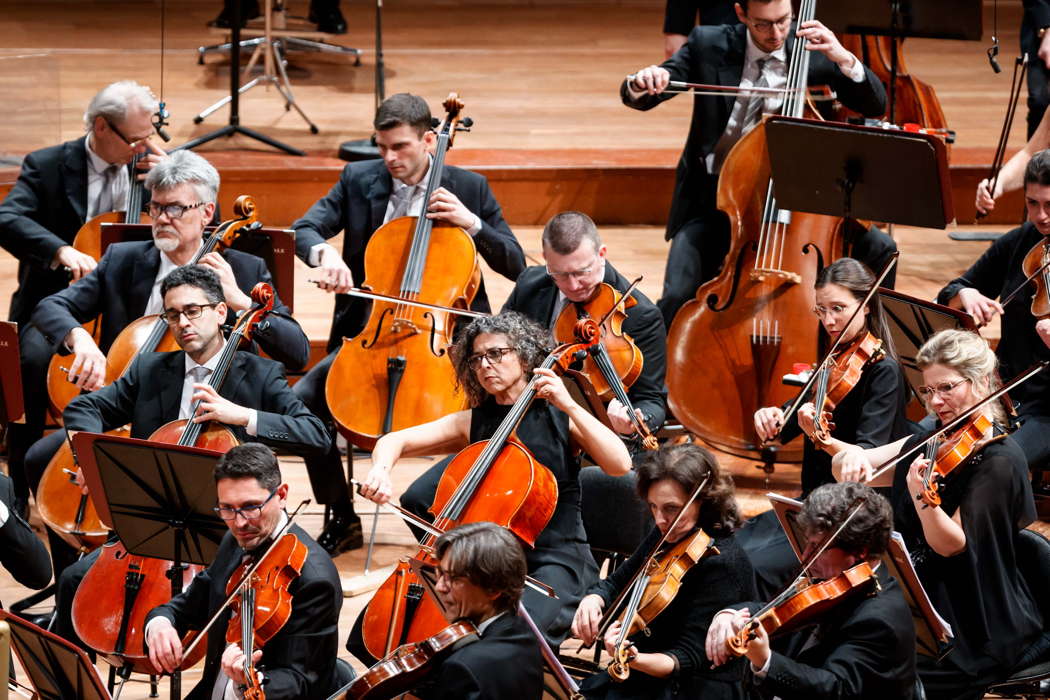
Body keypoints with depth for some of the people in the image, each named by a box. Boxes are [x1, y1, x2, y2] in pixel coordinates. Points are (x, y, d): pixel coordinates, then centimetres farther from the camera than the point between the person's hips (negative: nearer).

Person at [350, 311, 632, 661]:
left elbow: (620, 464, -14)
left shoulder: (560, 418, 1)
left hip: (554, 563, -4)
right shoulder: (473, 423, 12)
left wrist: (569, 405, -19)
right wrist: (381, 469, -16)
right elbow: (394, 441, 7)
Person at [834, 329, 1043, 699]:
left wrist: (920, 494, -37)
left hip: (974, 626, -7)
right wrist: (852, 457, -15)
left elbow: (950, 544, -19)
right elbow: (846, 470, 9)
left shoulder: (999, 460, -13)